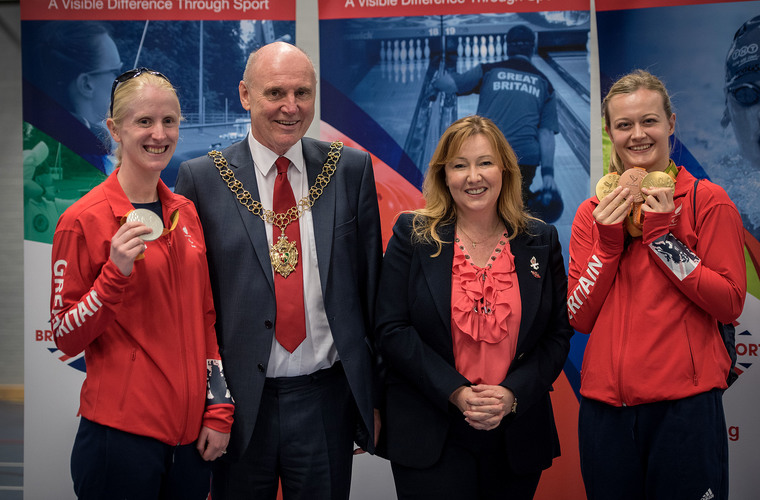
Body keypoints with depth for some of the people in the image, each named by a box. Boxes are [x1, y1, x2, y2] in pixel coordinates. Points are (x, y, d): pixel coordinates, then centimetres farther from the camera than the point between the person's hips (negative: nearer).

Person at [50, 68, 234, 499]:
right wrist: (116, 272, -21)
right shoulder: (84, 220, -8)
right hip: (121, 433, -5)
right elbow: (66, 338, -8)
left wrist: (219, 408, 6)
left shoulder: (187, 213, 8)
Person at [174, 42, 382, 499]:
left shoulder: (352, 170, 2)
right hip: (239, 404, -1)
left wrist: (375, 395, 6)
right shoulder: (202, 179, -2)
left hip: (327, 398, 1)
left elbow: (370, 285, 5)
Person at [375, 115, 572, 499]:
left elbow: (559, 334, 4)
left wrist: (512, 395, -11)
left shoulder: (541, 241, 6)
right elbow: (392, 331, -6)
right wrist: (456, 393, -15)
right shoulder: (412, 236, 0)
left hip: (517, 435, 2)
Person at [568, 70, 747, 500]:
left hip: (686, 403, -3)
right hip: (606, 406, 4)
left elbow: (730, 305, -8)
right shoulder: (594, 212, 10)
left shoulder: (708, 201, -1)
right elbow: (580, 318, 5)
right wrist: (608, 243, -7)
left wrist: (663, 236, -12)